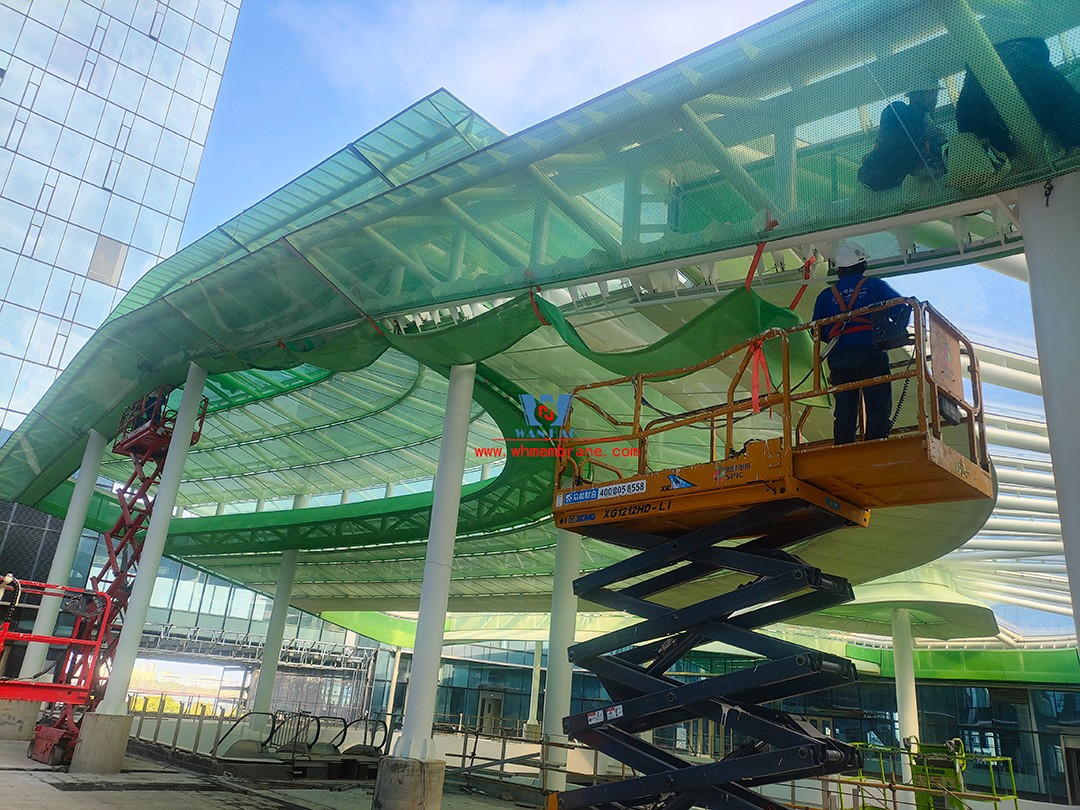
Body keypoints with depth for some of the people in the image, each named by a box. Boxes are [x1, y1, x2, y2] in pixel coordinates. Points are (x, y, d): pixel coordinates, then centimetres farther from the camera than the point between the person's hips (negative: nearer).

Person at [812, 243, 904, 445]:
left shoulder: (826, 295, 17)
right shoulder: (873, 285, 12)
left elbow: (817, 331, 17)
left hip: (838, 358, 3)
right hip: (870, 353, -2)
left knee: (843, 412, 1)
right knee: (878, 408, -6)